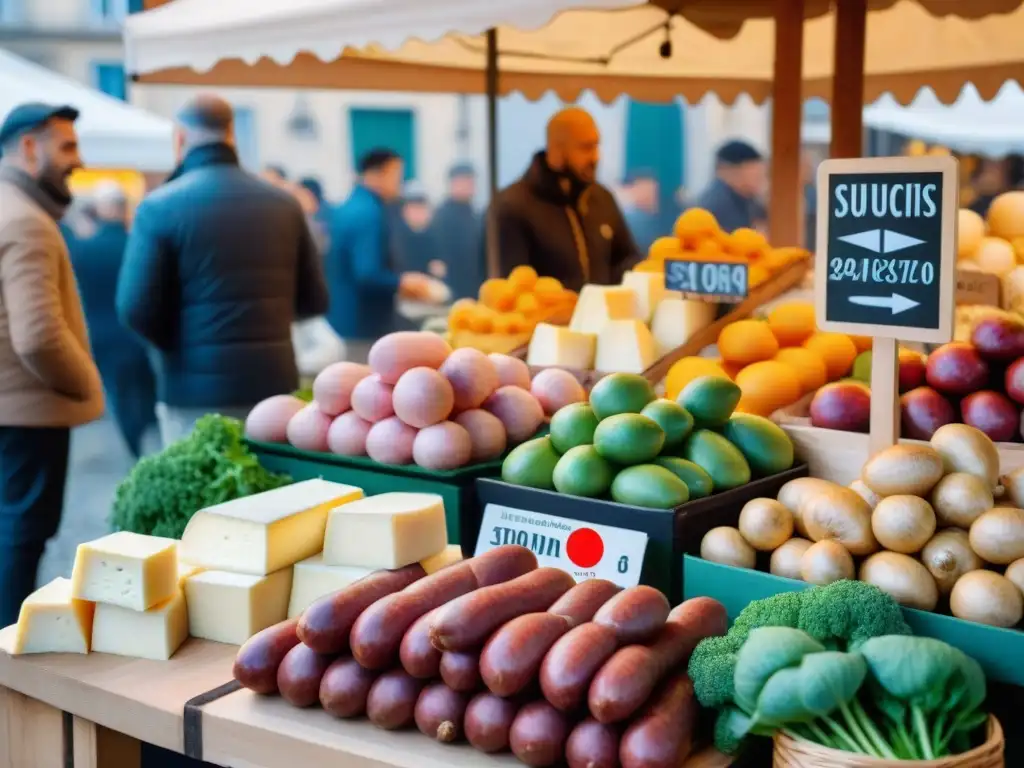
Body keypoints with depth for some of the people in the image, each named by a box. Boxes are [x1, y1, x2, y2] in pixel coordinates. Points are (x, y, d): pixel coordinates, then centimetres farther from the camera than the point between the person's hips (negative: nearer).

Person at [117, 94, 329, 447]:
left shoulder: (160, 207, -7)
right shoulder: (283, 203, 3)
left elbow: (136, 308, -12)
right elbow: (314, 300, 7)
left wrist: (175, 345, 7)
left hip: (196, 389, -3)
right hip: (275, 383, 3)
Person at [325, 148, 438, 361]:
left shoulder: (347, 210, 12)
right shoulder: (369, 214, -18)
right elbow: (367, 275, -25)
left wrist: (401, 282, 15)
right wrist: (403, 283, -10)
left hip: (343, 321, 10)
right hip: (363, 325, -10)